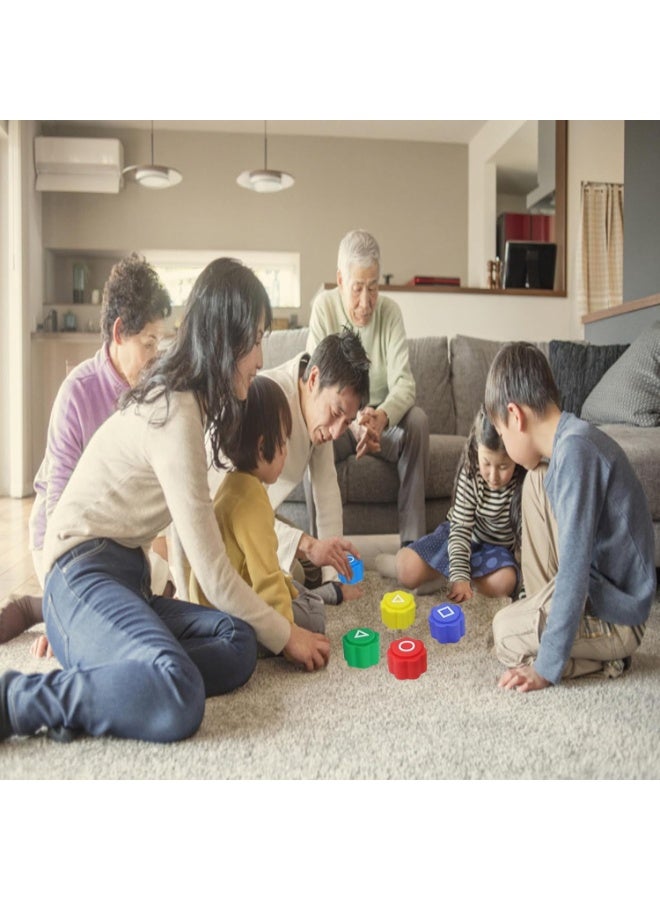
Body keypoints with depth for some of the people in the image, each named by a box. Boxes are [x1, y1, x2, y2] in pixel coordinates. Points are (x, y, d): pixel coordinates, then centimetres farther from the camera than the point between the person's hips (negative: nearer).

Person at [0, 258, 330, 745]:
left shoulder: (185, 398, 12)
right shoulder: (176, 415, -18)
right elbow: (214, 573, -16)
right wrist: (285, 635, -3)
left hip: (127, 579, 9)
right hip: (83, 577, -9)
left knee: (238, 646, -15)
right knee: (178, 702, -34)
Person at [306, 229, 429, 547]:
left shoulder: (390, 311, -7)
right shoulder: (324, 306, -11)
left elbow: (404, 383, -18)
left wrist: (381, 417, -41)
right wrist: (354, 422, -37)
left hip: (382, 418, 2)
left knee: (417, 419, -28)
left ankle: (413, 541, -26)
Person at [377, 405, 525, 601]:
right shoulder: (470, 475, -20)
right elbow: (461, 527, -19)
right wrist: (459, 576, -30)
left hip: (499, 549, 0)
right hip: (464, 537, 0)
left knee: (503, 583, -34)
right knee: (408, 571, -21)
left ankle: (438, 569, -13)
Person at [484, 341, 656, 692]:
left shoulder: (574, 451, -27)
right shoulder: (571, 440, 1)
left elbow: (574, 570, -27)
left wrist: (547, 667, -19)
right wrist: (540, 600, 25)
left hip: (616, 614, -9)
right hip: (595, 579, 9)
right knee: (537, 479, 3)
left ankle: (606, 655, 5)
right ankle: (542, 608, 9)